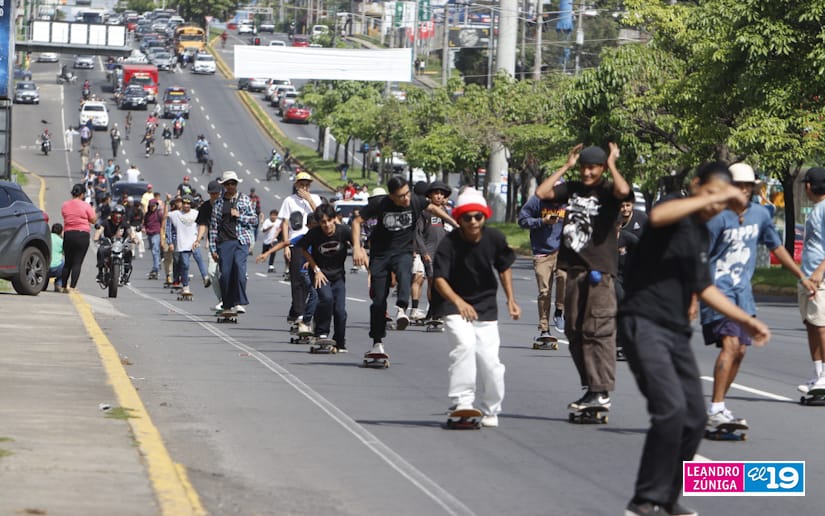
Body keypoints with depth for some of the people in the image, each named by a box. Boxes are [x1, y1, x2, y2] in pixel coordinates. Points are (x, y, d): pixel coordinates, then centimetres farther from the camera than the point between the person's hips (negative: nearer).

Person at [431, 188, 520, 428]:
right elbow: (439, 279, -30)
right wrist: (458, 301, -46)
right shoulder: (449, 243, -20)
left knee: (490, 359, -4)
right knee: (465, 344, -28)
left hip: (486, 307, 3)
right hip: (454, 306, -3)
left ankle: (491, 411, 17)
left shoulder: (495, 238, -9)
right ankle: (462, 402, -20)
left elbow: (504, 268, 10)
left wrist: (511, 300, 6)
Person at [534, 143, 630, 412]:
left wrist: (612, 164, -8)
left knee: (598, 331, -10)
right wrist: (566, 166, 8)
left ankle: (601, 392, -11)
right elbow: (541, 193, 6)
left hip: (599, 271, -7)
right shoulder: (572, 189, 14)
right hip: (574, 269, 7)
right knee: (574, 330, 8)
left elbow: (623, 191, -24)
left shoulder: (607, 191, -3)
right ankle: (590, 387, 14)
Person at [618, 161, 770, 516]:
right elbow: (657, 216, -34)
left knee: (695, 418, 8)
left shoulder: (702, 234, 18)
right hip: (643, 324, -9)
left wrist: (746, 320, 23)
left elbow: (704, 287, 29)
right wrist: (713, 195, -30)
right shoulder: (677, 214, -7)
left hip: (677, 333, 9)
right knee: (671, 408, -22)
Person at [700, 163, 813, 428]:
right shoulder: (718, 217, -14)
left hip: (742, 291, 7)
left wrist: (802, 277, 21)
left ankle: (718, 409, 17)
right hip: (717, 289, -7)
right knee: (730, 344, -20)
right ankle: (715, 411, -23)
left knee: (739, 351, 6)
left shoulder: (760, 214, 6)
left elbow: (776, 247, 20)